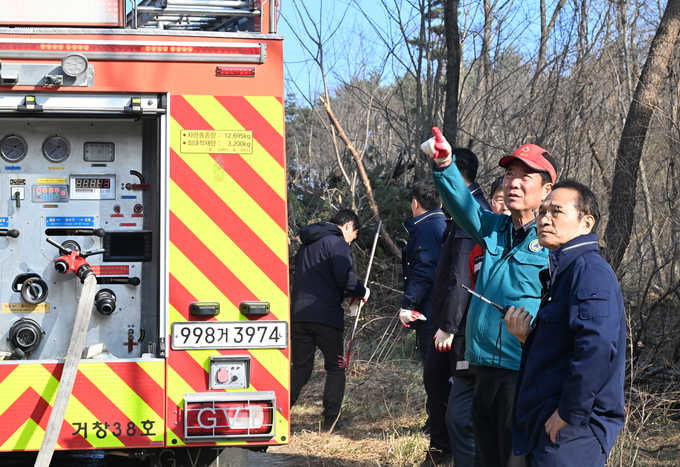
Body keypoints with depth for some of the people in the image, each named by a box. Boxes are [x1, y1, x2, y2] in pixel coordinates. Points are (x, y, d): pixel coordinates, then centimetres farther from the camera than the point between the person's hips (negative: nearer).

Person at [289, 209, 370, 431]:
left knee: (301, 369, 11)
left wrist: (347, 295, 22)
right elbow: (344, 278, -16)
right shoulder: (337, 243, -5)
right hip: (326, 316, -7)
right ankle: (332, 419, 4)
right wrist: (362, 292, 4)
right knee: (335, 369, 7)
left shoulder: (307, 244, 22)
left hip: (299, 314, 7)